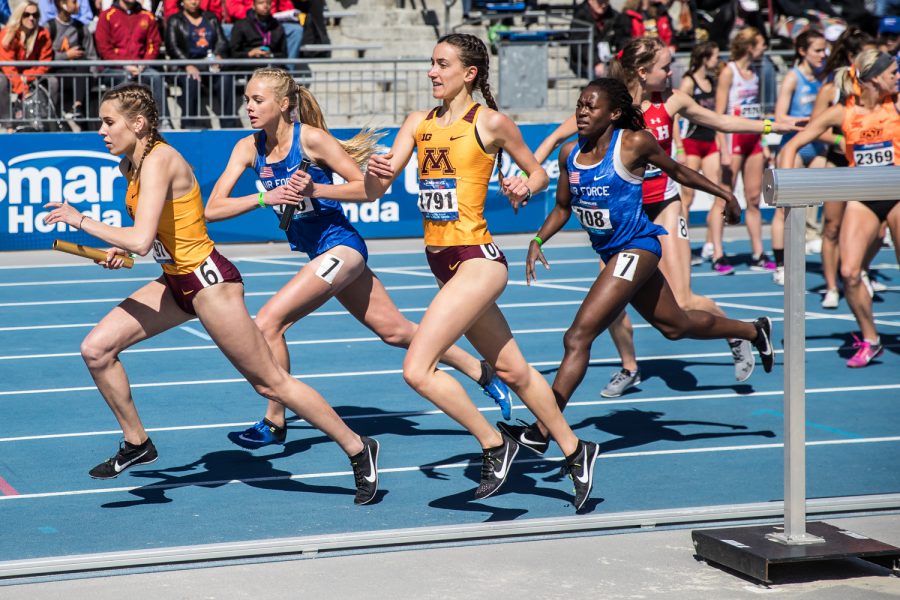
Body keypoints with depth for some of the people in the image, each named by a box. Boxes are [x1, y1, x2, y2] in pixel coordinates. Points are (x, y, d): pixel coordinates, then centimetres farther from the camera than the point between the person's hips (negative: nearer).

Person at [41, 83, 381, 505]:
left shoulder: (159, 161, -22)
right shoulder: (131, 164, 6)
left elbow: (141, 240, -32)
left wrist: (81, 221, -21)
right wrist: (121, 249, 5)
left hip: (208, 280, -9)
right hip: (176, 282, 9)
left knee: (270, 382, -2)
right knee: (96, 349, 1)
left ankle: (359, 450, 11)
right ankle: (136, 444, 17)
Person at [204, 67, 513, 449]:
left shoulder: (310, 138, -16)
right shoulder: (249, 148, 0)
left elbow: (366, 187, -13)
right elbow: (213, 208, -9)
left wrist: (315, 189, -26)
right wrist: (268, 196, -22)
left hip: (340, 246, -7)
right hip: (320, 254, 7)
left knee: (267, 324, -17)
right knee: (395, 331, 15)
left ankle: (274, 424, -3)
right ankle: (483, 373, 29)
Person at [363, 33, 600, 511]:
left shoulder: (491, 122, -7)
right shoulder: (419, 124, 9)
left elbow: (538, 172, 7)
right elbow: (375, 191, 1)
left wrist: (525, 189, -14)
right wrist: (375, 173, -20)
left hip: (477, 260, -7)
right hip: (442, 261, 7)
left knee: (416, 369, -17)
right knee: (512, 370, 17)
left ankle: (494, 445, -2)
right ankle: (575, 451, 32)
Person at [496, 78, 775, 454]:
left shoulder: (634, 143, -14)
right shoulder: (570, 154, 2)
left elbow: (676, 171, 2)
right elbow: (562, 208, 14)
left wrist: (724, 194, 13)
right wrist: (538, 241, -2)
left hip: (637, 248, -8)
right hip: (612, 253, 8)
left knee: (578, 336, -18)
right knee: (675, 326, 25)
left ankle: (541, 432, -17)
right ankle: (754, 331, 50)